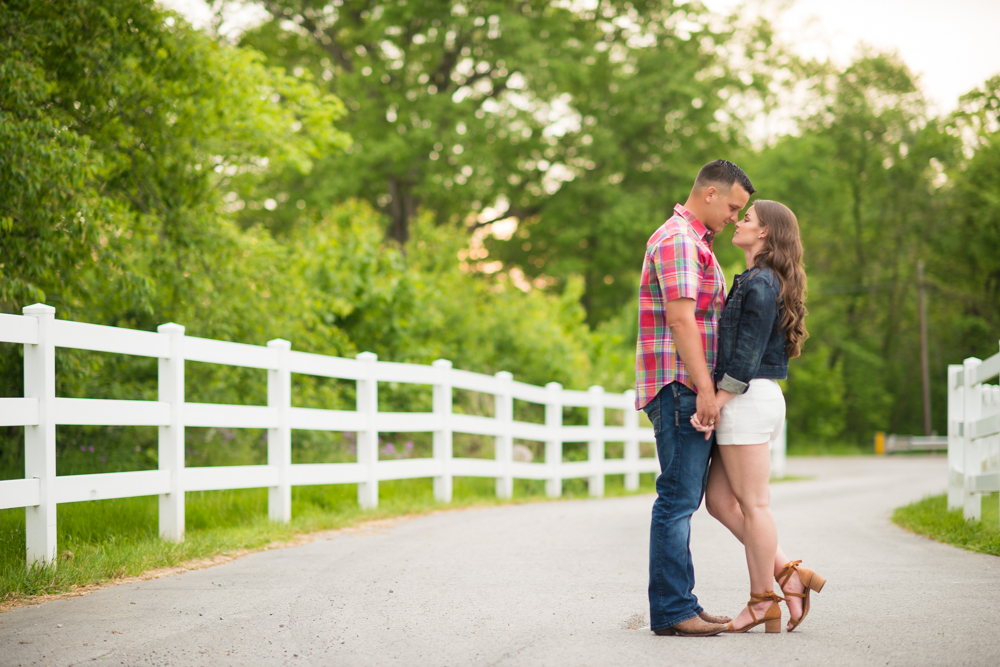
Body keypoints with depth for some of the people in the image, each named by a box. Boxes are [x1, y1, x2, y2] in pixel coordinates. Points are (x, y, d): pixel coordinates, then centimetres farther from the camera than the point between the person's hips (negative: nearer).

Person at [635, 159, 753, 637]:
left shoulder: (696, 243, 23)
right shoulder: (677, 239, -11)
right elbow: (681, 319, -19)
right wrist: (705, 390, -22)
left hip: (694, 391, 11)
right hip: (678, 387, -11)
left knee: (683, 500, 11)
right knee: (678, 498, -9)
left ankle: (679, 604, 15)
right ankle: (671, 611, -7)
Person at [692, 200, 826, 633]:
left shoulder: (761, 284, -12)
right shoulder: (751, 280, 17)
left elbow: (747, 356, -17)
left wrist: (715, 404, -19)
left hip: (748, 399, -10)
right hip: (752, 399, 10)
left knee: (753, 503, -2)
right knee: (719, 500, 10)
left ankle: (764, 602, 5)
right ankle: (788, 574, 10)